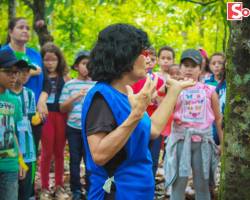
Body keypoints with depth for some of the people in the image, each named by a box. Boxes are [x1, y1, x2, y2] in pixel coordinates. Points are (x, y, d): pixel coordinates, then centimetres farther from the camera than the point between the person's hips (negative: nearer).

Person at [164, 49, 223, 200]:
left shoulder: (209, 91, 4)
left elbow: (218, 119, 10)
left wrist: (223, 142, 9)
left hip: (203, 140, 1)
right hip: (180, 139, -1)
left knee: (202, 184, 9)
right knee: (178, 183, 2)